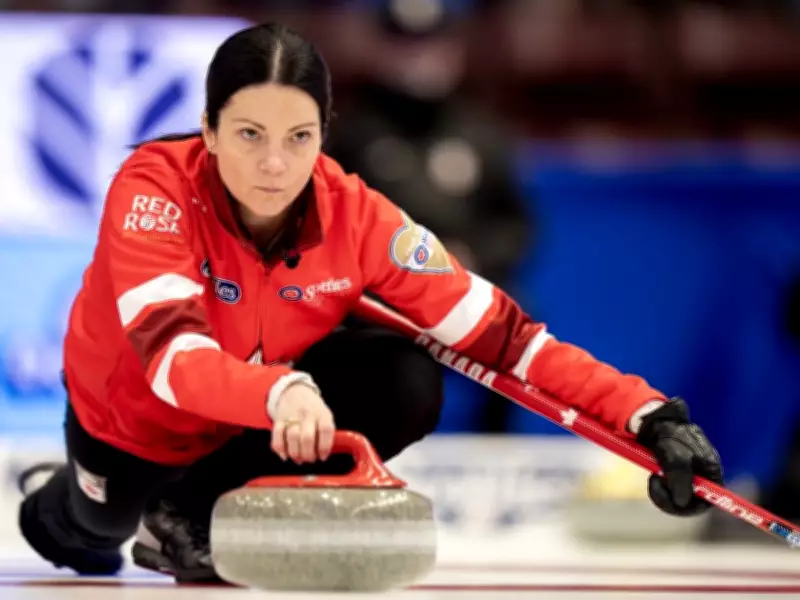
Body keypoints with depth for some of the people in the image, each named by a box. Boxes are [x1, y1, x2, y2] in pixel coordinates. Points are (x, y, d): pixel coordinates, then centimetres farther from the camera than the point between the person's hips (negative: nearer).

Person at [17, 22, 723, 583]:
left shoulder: (356, 216, -25)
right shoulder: (154, 187, -33)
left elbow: (501, 333, -26)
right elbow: (170, 354, -47)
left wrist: (649, 416, -39)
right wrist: (279, 392, -67)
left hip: (267, 406, 1)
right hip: (130, 414, -1)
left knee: (407, 387, -21)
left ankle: (193, 517, -3)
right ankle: (58, 504, 38)